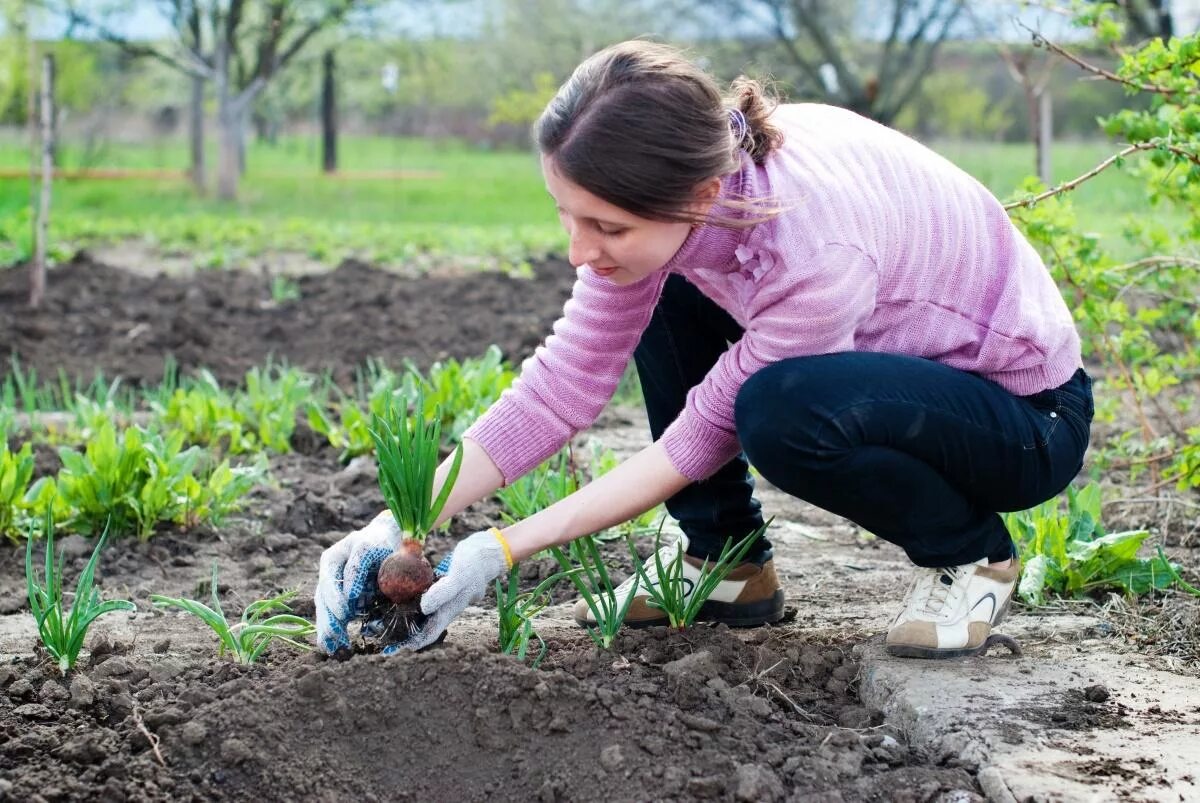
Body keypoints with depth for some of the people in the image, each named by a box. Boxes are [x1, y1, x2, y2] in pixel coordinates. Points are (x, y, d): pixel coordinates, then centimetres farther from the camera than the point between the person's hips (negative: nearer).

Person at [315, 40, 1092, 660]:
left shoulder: (817, 249, -37)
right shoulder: (667, 202, -16)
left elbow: (705, 434, -26)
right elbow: (563, 382, -11)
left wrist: (504, 549, -24)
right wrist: (400, 523, -19)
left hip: (1028, 413, -7)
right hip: (896, 357, 7)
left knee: (780, 411, -35)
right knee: (659, 291, -4)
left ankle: (971, 553, -6)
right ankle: (727, 566, 8)